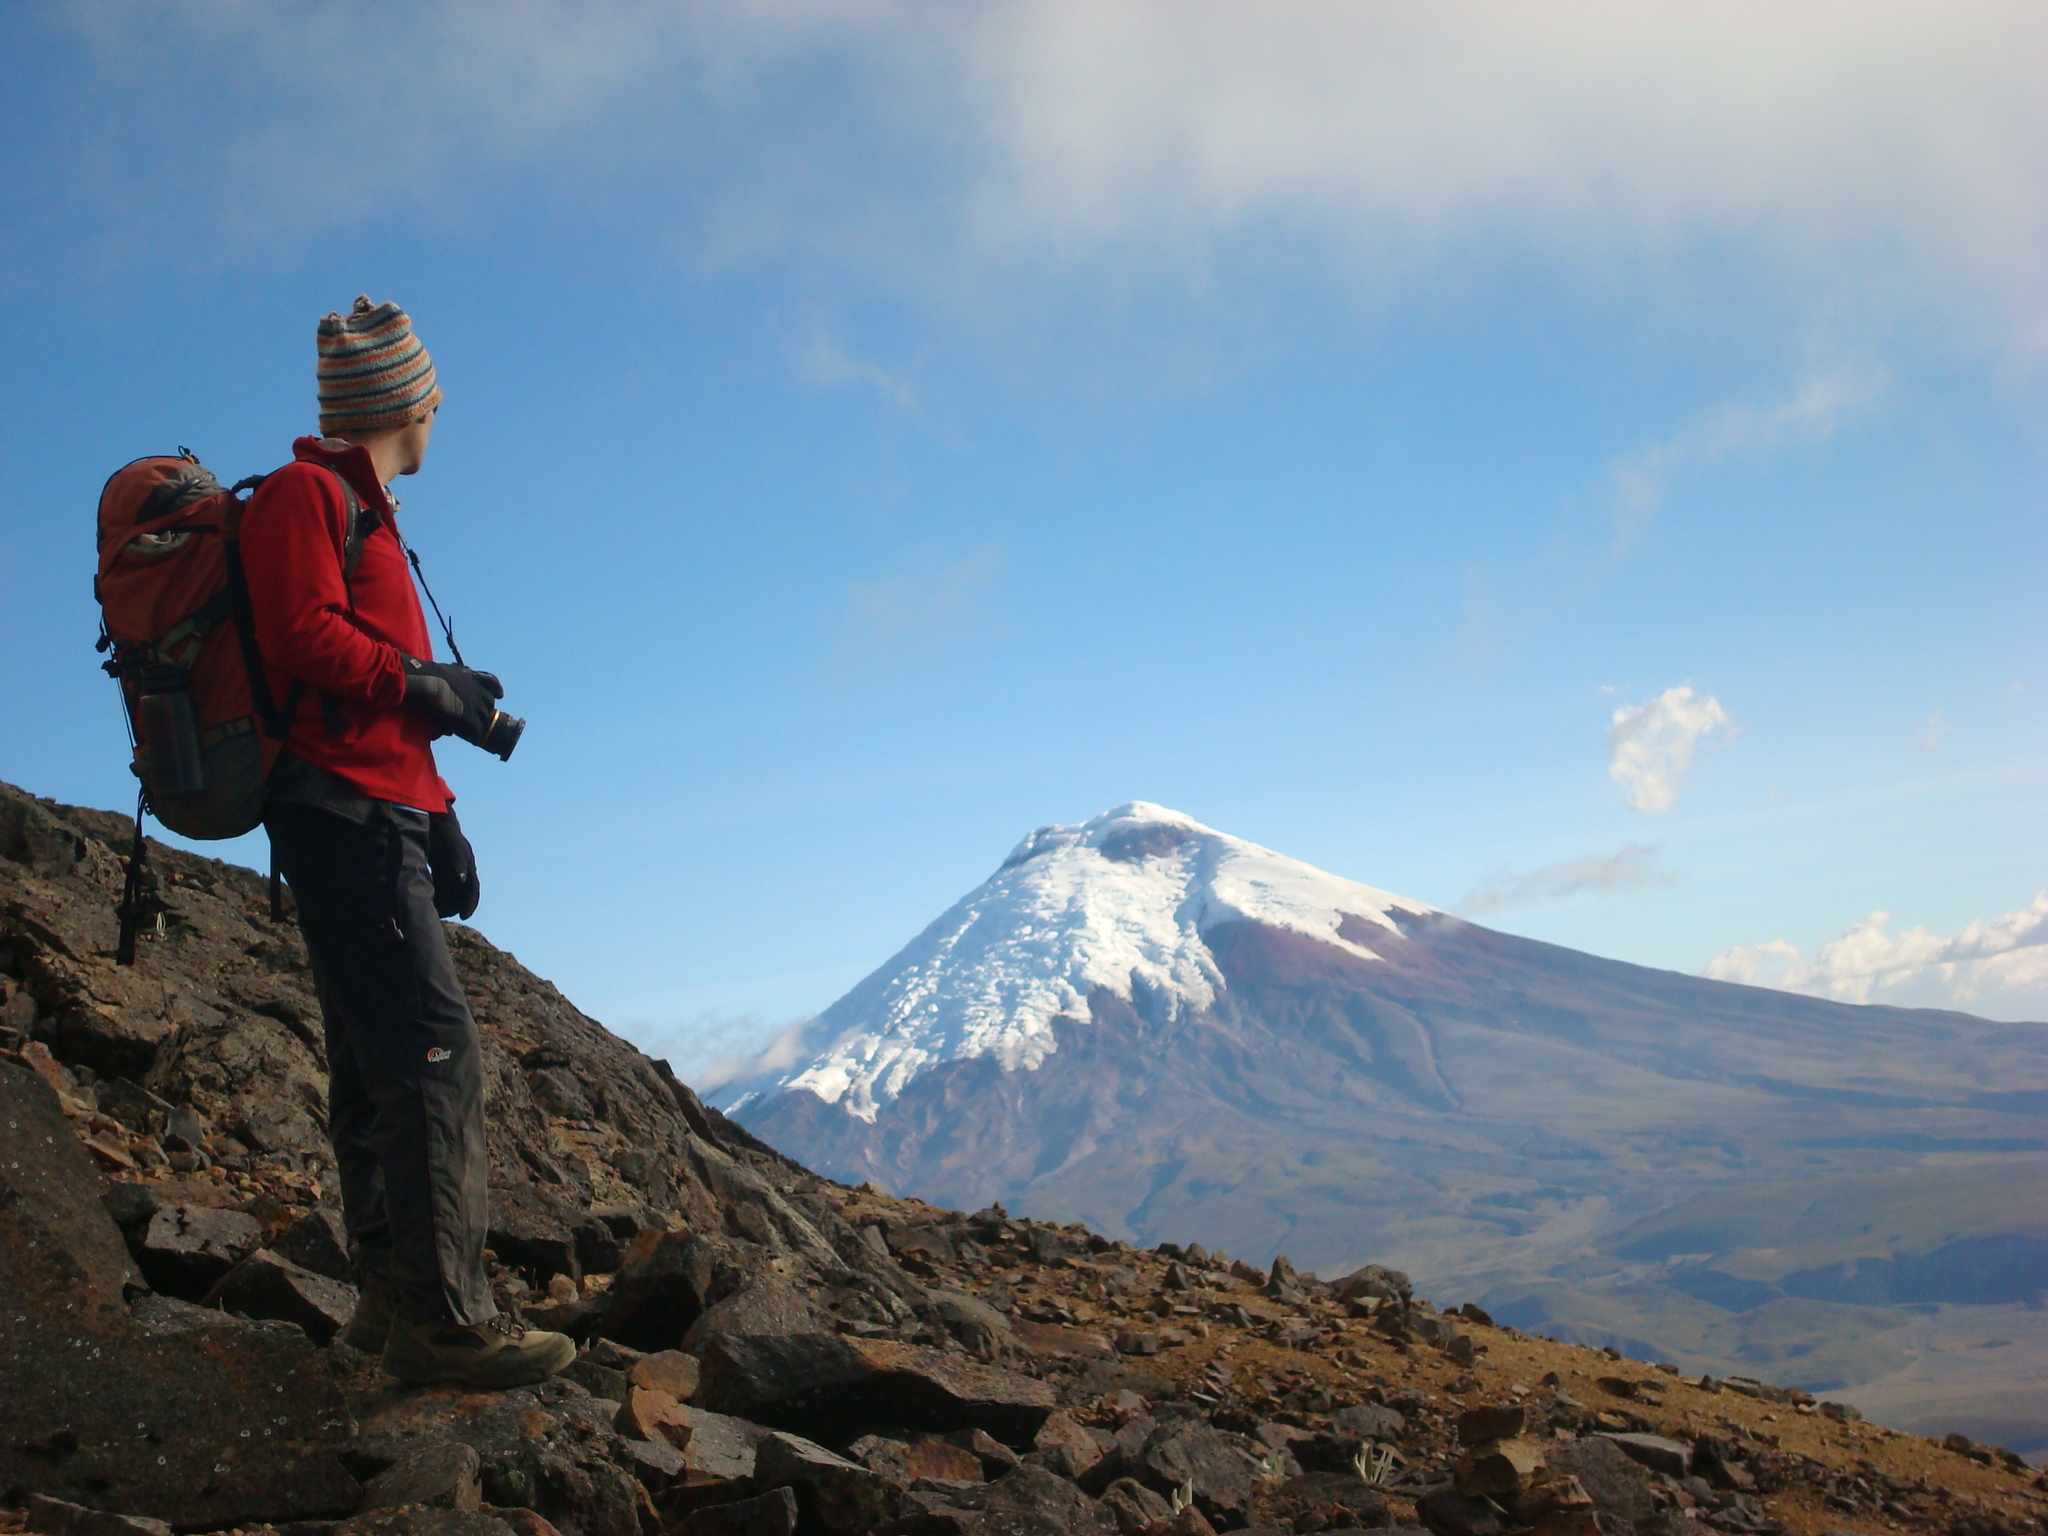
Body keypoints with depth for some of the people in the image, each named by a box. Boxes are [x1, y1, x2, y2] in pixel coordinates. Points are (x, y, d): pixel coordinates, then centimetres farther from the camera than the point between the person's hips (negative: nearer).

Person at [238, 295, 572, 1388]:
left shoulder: (358, 510, 26)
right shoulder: (306, 493, -3)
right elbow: (305, 638, -18)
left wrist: (438, 821, 20)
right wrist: (425, 684, -8)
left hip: (376, 816, 11)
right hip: (346, 812, -11)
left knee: (378, 1067, 11)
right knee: (438, 1056, -17)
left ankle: (392, 1299, 16)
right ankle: (443, 1318, -18)